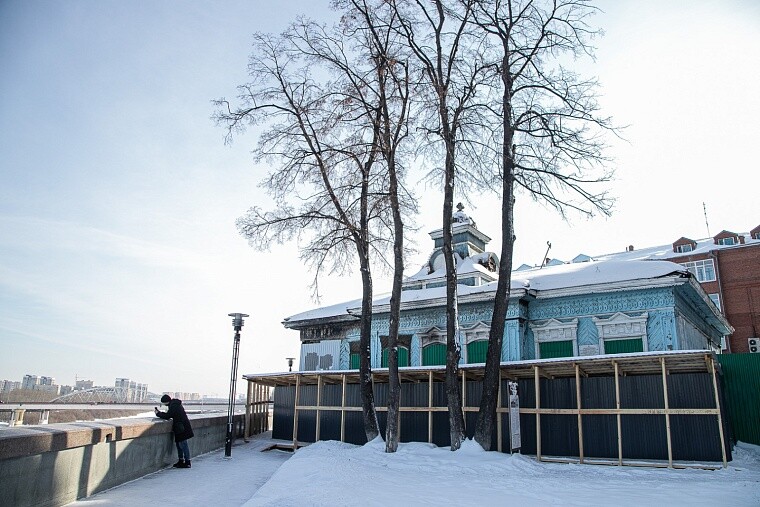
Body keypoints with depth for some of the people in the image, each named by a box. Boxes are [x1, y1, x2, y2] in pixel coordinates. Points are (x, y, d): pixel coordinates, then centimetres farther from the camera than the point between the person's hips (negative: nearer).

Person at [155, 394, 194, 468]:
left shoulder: (173, 406, -17)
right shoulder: (175, 403, 13)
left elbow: (167, 416, -17)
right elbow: (170, 415, 20)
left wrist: (158, 413, -3)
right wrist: (160, 413, 9)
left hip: (182, 428, -10)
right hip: (181, 427, 10)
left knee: (183, 444, -6)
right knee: (179, 444, 16)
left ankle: (187, 462, -3)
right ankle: (180, 461, 24)